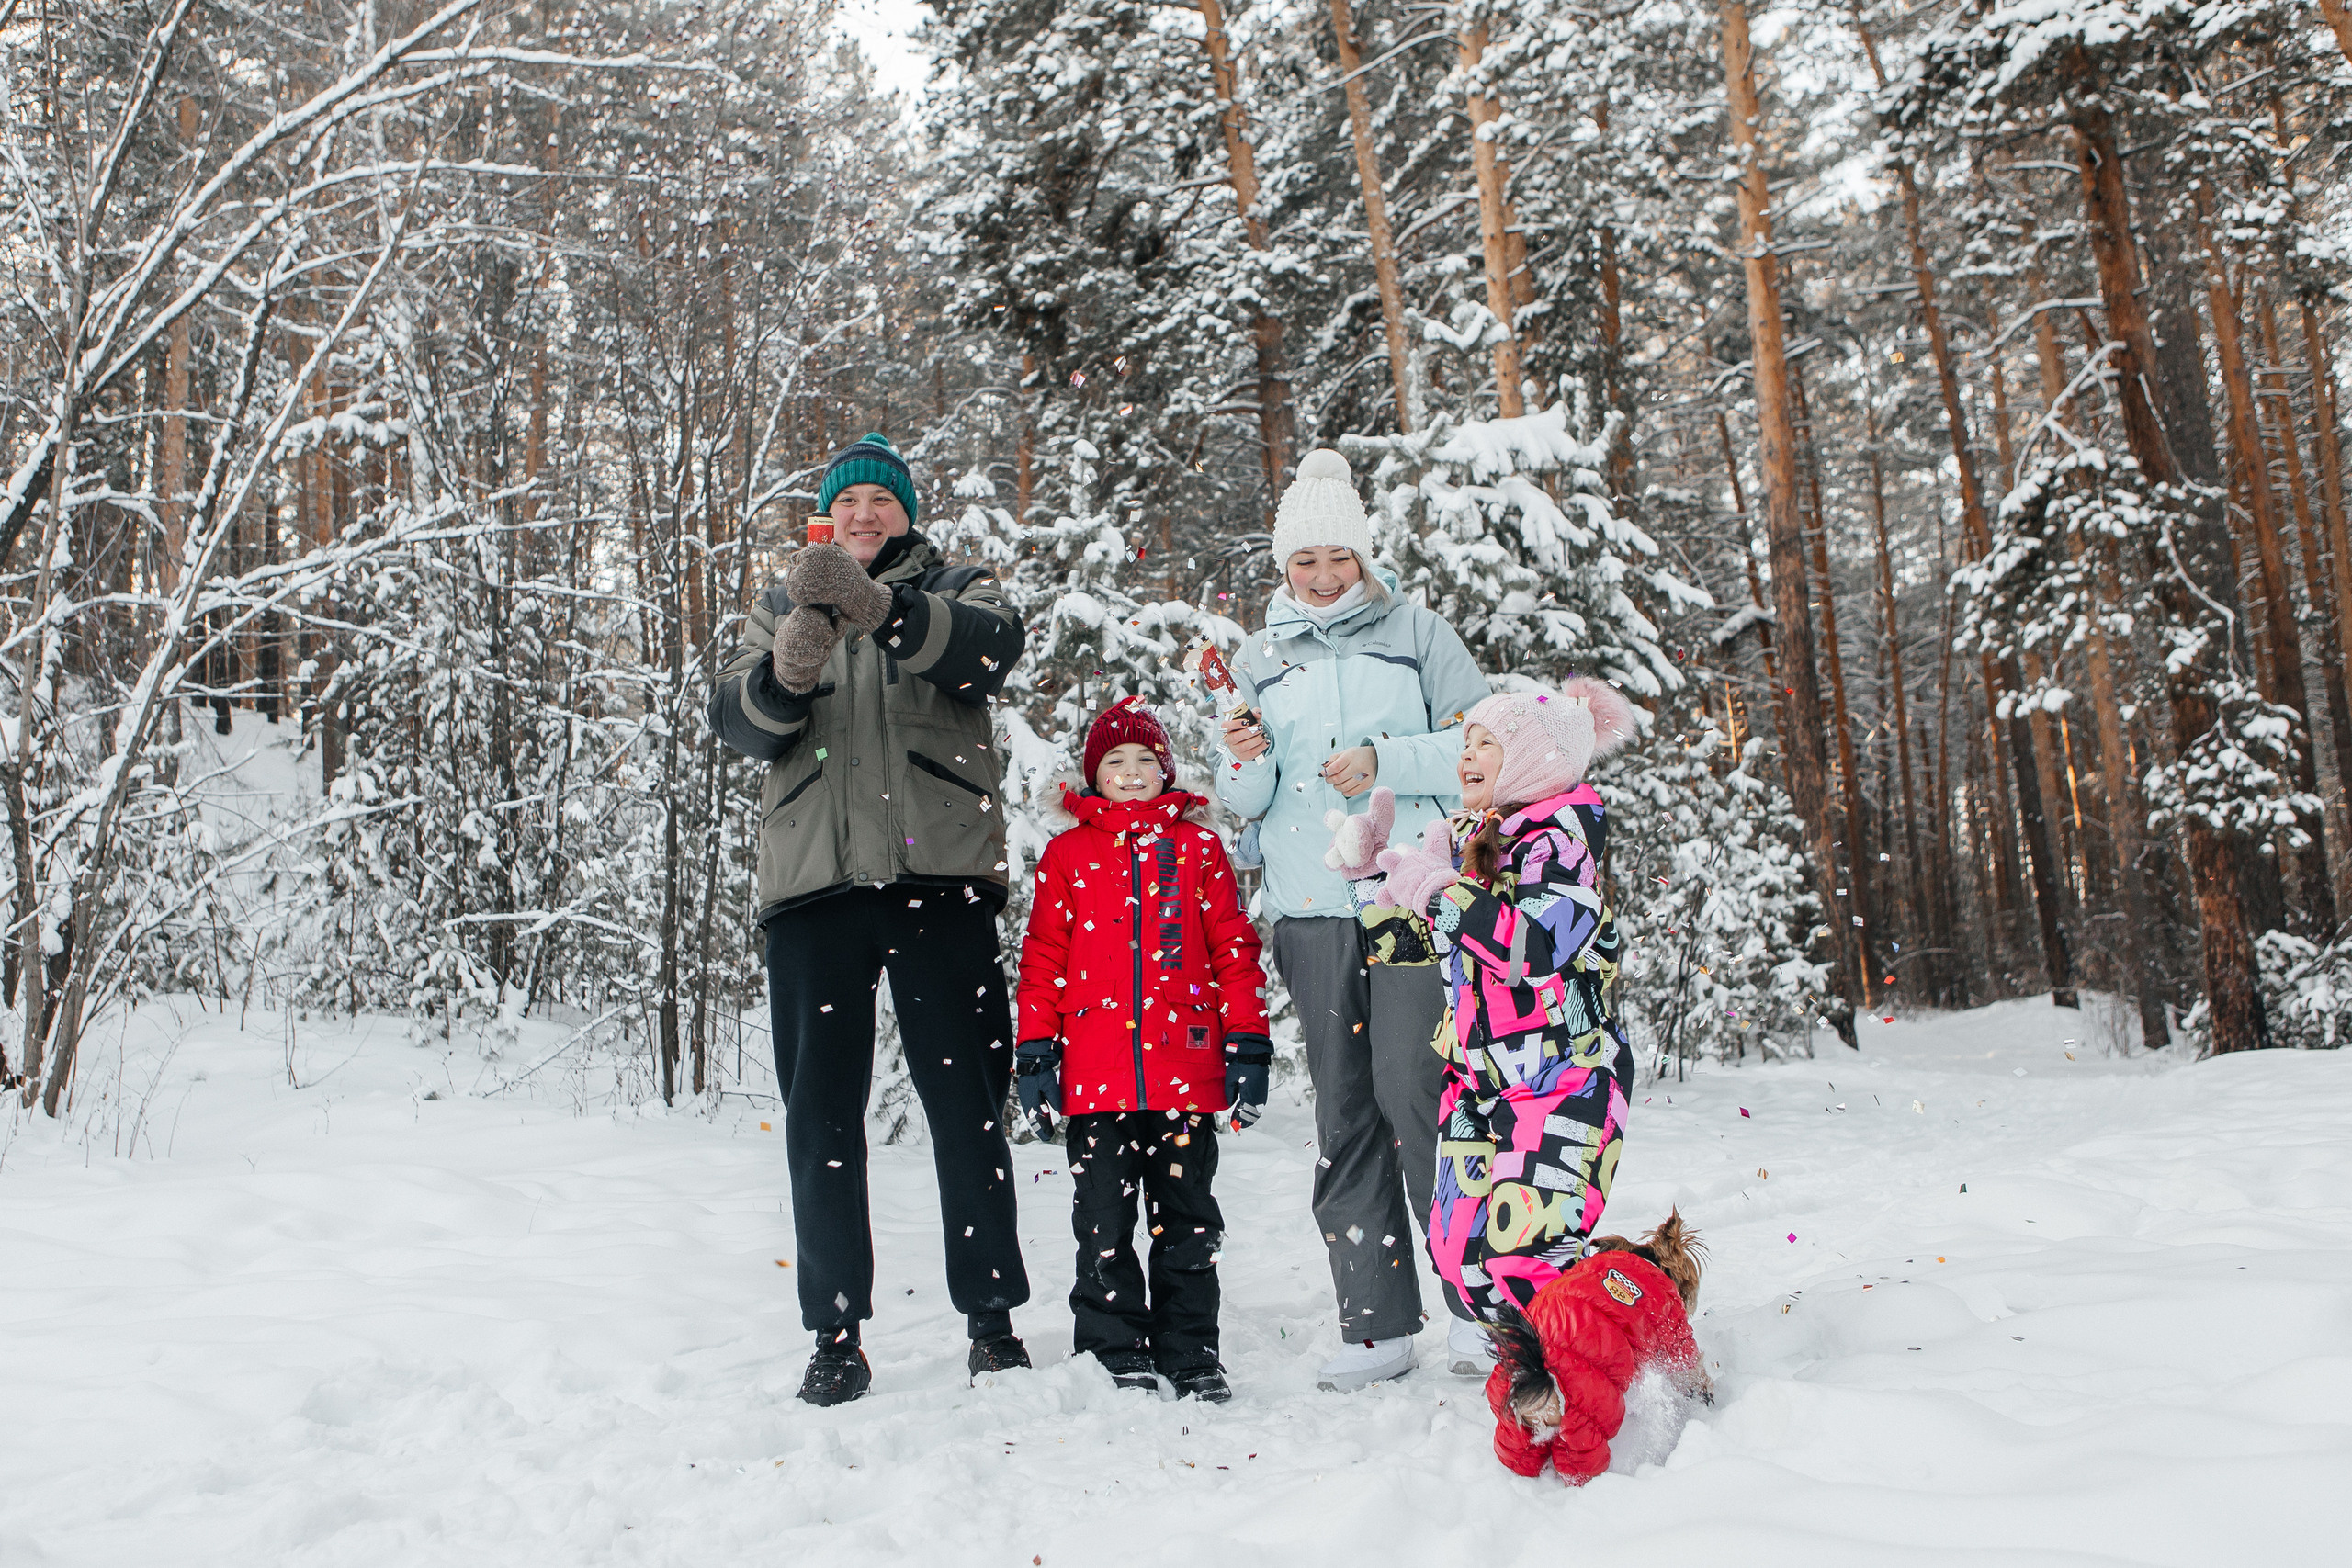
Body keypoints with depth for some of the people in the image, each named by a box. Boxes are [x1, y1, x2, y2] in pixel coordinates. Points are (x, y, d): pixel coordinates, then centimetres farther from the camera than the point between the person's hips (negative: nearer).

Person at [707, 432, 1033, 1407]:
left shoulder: (955, 593, 12)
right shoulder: (779, 608, 20)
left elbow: (992, 646, -13)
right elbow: (737, 721, 3)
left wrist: (879, 607, -30)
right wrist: (786, 670, -19)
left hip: (939, 875, -2)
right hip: (813, 884, 2)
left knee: (966, 1101, 0)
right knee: (820, 1113, 1)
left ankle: (993, 1317, 10)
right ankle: (836, 1335, 9)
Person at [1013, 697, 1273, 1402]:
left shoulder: (1198, 847, 9)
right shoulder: (1067, 853, 9)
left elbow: (1233, 947, 7)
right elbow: (1043, 954, 8)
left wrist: (1248, 1045, 1)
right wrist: (1036, 1048, 2)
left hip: (1185, 1071, 0)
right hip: (1095, 1074, 0)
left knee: (1188, 1220, 8)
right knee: (1104, 1223, 4)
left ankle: (1190, 1353, 19)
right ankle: (1114, 1355, 17)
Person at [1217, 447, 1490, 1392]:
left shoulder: (1419, 635, 7)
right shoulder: (1261, 656, 15)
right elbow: (1245, 802, 15)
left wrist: (1383, 760, -10)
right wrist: (1246, 765, -7)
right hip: (1312, 907, 3)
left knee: (1412, 1090, -12)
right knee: (1343, 1110, 3)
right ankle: (1377, 1323, 10)